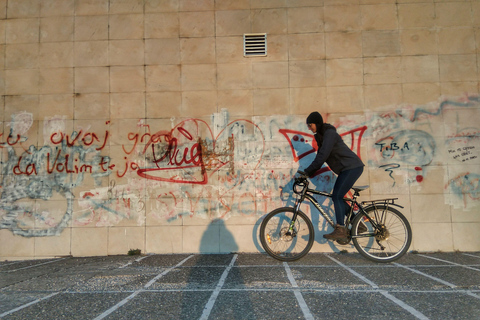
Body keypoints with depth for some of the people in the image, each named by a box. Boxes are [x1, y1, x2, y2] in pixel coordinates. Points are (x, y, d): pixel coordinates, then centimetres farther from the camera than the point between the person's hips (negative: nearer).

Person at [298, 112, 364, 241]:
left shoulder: (329, 133, -17)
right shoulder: (321, 136, 13)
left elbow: (322, 156, -26)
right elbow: (320, 157, 14)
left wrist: (307, 171, -25)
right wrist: (309, 174, 7)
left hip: (352, 167, -10)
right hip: (345, 169, 10)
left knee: (337, 196, -14)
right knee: (337, 197, 9)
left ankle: (340, 230, -10)